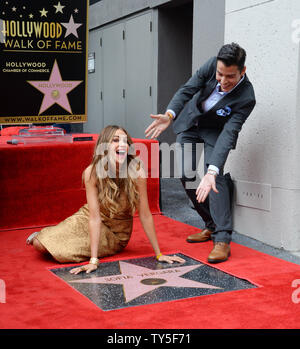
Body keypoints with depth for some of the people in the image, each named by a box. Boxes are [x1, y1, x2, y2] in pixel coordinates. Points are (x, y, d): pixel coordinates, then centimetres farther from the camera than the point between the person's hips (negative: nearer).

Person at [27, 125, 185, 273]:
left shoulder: (136, 172, -26)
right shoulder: (92, 173, -24)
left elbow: (145, 215, -18)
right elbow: (95, 216, -26)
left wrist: (159, 254, -15)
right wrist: (94, 261, -32)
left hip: (117, 232, -1)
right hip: (90, 220, 1)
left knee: (64, 253, -16)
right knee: (40, 244, -11)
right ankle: (44, 235, 27)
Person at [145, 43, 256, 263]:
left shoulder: (246, 98, -34)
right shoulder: (212, 65, -24)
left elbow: (228, 135, -39)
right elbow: (187, 89, -24)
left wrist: (212, 171, -50)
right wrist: (170, 115, -44)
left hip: (216, 131, -4)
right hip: (189, 123, 5)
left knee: (216, 176, -24)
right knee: (187, 175, 3)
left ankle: (222, 239, -22)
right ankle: (212, 226, 16)